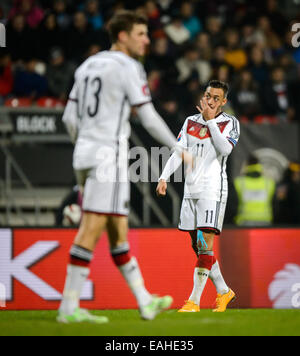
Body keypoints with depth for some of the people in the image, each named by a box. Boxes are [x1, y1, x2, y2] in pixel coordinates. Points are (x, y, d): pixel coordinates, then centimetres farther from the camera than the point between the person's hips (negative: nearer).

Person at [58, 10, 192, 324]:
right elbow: (149, 118, -9)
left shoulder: (88, 65, 16)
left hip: (85, 154, 9)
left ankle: (145, 302, 20)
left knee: (118, 233, 12)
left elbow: (69, 118, 16)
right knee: (90, 232, -10)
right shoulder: (128, 67, -8)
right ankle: (69, 307, -12)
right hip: (109, 156, -9)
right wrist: (179, 150, 1)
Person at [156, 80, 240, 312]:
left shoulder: (230, 123, -1)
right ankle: (223, 291, 24)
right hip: (191, 189, 6)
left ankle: (194, 301, -15)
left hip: (213, 190, -6)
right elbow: (178, 152, 12)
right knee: (198, 245, 9)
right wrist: (164, 177, 0)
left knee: (205, 243, -13)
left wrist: (211, 119, -15)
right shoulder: (190, 122, 13)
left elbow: (225, 149, -19)